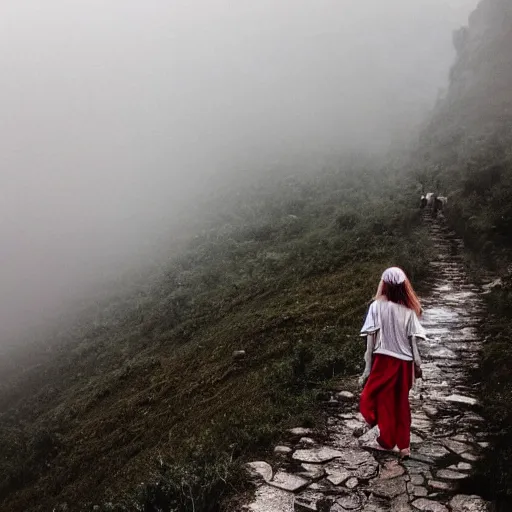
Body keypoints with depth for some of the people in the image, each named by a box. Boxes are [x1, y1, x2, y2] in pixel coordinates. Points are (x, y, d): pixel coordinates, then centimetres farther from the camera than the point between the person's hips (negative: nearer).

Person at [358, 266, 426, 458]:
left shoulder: (376, 307, -12)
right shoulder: (409, 311, -6)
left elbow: (371, 339, -11)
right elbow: (413, 342, -3)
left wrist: (368, 367, -4)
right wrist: (418, 365, 9)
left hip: (383, 361, -2)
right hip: (404, 363, 3)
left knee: (383, 401, 16)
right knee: (401, 403, 16)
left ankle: (386, 441, 25)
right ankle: (403, 445, 22)